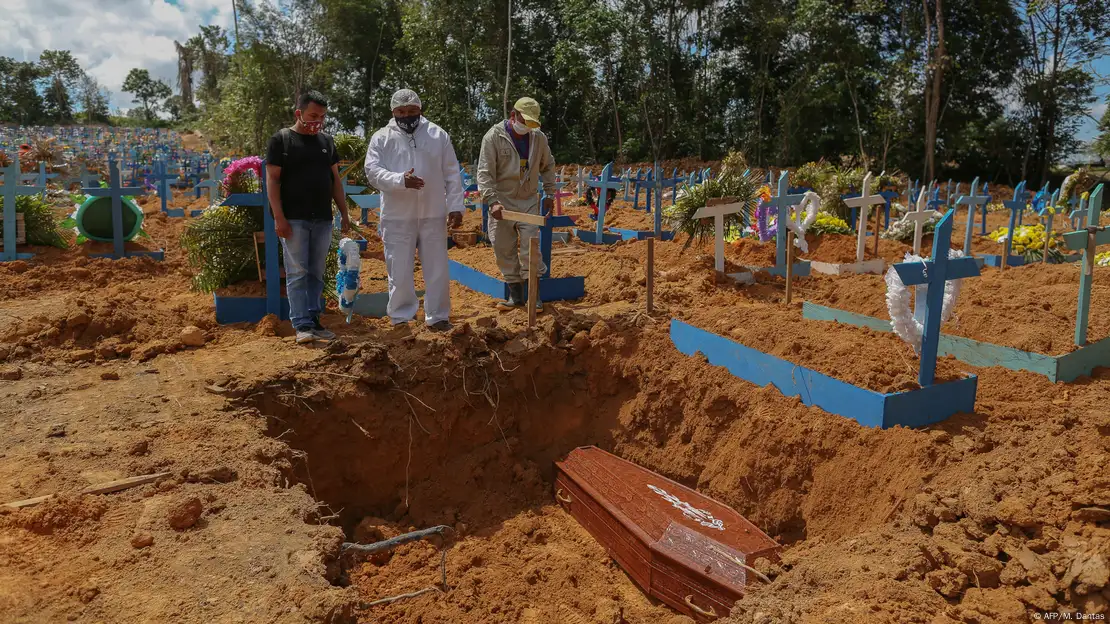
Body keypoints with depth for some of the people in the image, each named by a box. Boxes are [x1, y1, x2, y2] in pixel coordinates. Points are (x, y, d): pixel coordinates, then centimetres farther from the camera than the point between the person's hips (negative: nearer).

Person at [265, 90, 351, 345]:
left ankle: (314, 320, 15)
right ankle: (302, 325, -3)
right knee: (297, 273, -4)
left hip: (323, 219, 5)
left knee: (316, 274, 8)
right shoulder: (281, 140, -1)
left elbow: (335, 180, 16)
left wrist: (344, 213, 10)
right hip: (294, 219, -5)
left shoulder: (326, 141, 13)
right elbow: (272, 180, -5)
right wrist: (279, 217, -13)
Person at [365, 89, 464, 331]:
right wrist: (400, 180, -27)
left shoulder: (438, 135, 5)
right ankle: (401, 318, 18)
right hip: (397, 217, -1)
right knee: (399, 272, 5)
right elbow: (373, 171, -10)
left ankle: (438, 317, 19)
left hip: (433, 215, 1)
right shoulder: (381, 138, 2)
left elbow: (452, 174, 5)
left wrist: (455, 206, -2)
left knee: (438, 270, 7)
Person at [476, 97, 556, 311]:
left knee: (529, 249, -7)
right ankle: (516, 295, 16)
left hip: (529, 202, 2)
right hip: (502, 203, -1)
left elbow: (548, 167, 18)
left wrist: (550, 194, 11)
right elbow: (484, 173, -12)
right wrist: (492, 201, -22)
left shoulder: (539, 138, 4)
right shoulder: (493, 137, -8)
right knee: (504, 251, 3)